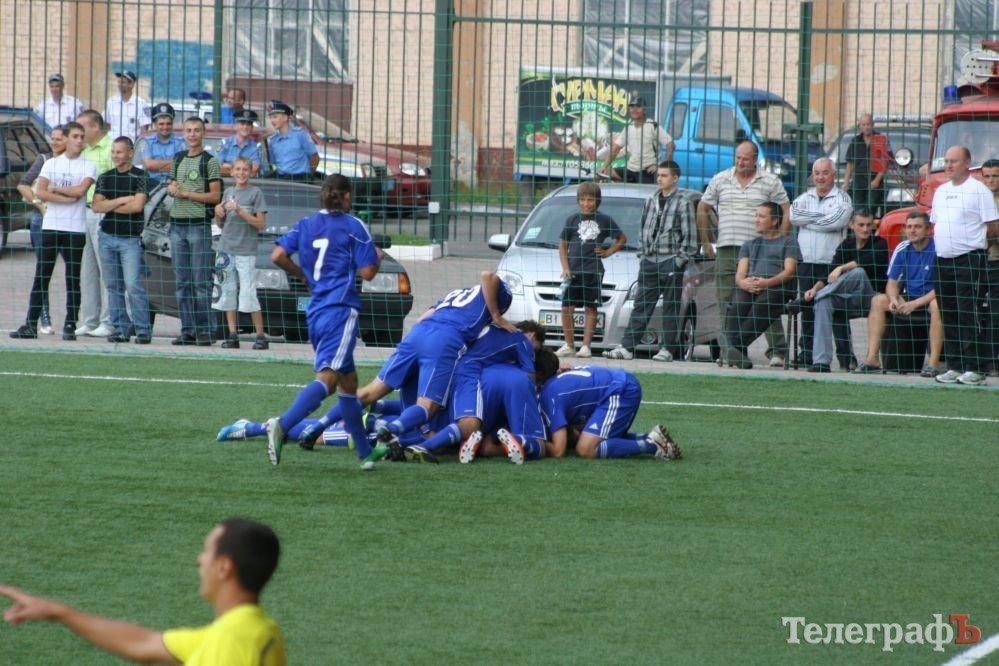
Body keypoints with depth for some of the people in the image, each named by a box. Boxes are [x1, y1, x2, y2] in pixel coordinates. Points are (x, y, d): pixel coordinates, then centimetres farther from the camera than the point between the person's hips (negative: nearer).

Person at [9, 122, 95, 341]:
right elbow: (39, 192, -3)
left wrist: (54, 189, -3)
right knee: (41, 277, 0)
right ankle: (30, 324, 1)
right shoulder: (51, 164, 10)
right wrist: (67, 198, -10)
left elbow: (80, 190, -13)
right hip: (50, 226, 2)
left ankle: (70, 326, 3)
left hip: (76, 229, -2)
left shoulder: (88, 167, 4)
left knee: (73, 279, -1)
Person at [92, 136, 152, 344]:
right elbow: (97, 206, 2)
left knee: (134, 285, -12)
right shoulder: (105, 178, 12)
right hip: (107, 236, 5)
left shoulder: (140, 177, -2)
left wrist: (110, 206, -4)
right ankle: (120, 329, 10)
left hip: (131, 238, -5)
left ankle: (143, 330, -11)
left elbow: (138, 205, -14)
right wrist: (123, 200, -9)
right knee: (113, 286, 6)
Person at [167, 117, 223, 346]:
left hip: (199, 224, -6)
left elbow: (215, 196, -8)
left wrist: (185, 193, -12)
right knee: (182, 281, 5)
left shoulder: (209, 161, -3)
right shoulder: (178, 159, 17)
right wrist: (171, 189, 2)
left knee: (201, 281, -8)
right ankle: (187, 330, 8)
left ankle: (204, 331, -7)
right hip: (177, 224, 6)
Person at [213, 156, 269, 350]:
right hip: (226, 249, 5)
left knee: (248, 294, -9)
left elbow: (260, 223, -7)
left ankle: (260, 335, -4)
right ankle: (232, 335, 7)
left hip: (246, 250, -5)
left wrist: (239, 211, -16)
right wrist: (218, 213, -1)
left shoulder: (255, 193, -1)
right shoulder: (228, 192, 15)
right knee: (227, 293, 3)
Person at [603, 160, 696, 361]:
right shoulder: (651, 200, 13)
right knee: (641, 305, 3)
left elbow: (689, 235, -5)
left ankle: (666, 349, 4)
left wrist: (680, 259, -10)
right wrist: (642, 251, 10)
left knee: (670, 307, 0)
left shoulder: (683, 202, -4)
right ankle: (627, 347, -1)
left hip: (670, 262, -5)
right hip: (649, 261, 5)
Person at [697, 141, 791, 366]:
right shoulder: (720, 180, 10)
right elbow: (703, 209, 19)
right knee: (727, 303, 2)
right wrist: (706, 242, 16)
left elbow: (787, 211, 7)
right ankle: (728, 353, 6)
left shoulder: (770, 182, 4)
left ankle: (777, 352, -6)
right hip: (726, 251, 3)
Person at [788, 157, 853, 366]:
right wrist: (822, 217, -6)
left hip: (831, 262, -4)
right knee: (807, 309, 4)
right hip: (806, 261, 4)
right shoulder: (805, 197, 17)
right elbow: (794, 215, -1)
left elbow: (836, 221, -15)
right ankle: (807, 354, 9)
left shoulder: (842, 198, 3)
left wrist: (807, 220, -4)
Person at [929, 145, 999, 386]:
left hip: (970, 259, -7)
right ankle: (954, 368, 13)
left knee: (969, 316, -11)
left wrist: (974, 237, -1)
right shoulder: (941, 192, 17)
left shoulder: (979, 191, -5)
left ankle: (975, 369, -11)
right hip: (943, 259, 7)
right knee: (948, 317, 8)